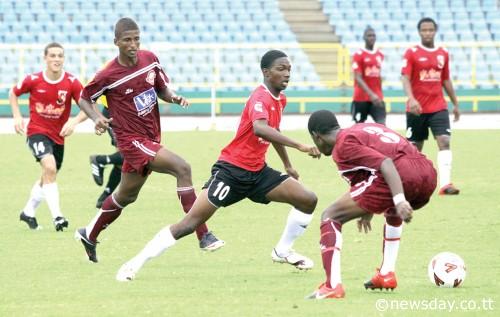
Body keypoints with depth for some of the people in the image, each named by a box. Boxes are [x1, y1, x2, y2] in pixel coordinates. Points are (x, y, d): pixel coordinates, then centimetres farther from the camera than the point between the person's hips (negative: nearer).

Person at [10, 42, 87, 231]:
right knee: (50, 168, -27)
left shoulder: (71, 82, -11)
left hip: (58, 136, 4)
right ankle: (57, 216, -29)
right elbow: (13, 93, 7)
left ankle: (28, 212, 40)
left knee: (48, 179, 17)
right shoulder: (33, 80, -12)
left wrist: (74, 121, -29)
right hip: (37, 131, -4)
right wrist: (17, 117, -4)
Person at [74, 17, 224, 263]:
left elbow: (162, 88, 14)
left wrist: (173, 97, -8)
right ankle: (203, 236, -24)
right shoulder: (109, 76, -15)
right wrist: (97, 118, -18)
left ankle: (89, 235, 43)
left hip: (151, 137, 7)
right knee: (182, 168, -24)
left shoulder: (150, 59, -1)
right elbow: (84, 98, 0)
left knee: (126, 195, 22)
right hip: (132, 139, -7)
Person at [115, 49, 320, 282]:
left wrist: (288, 166, 34)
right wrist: (299, 146, -46)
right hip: (231, 170, -8)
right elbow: (259, 129, -42)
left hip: (257, 172, 8)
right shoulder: (260, 98, -19)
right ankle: (135, 264, -8)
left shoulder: (280, 99, 8)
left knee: (308, 200, 0)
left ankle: (283, 251, 20)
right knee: (191, 223, -15)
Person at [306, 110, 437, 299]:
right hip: (428, 174, 9)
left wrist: (399, 201, -24)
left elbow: (386, 163, -13)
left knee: (330, 217, 2)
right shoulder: (364, 129, 30)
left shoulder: (344, 144, 2)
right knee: (393, 211, 42)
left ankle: (333, 286, -11)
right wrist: (369, 211, 54)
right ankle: (386, 275, 35)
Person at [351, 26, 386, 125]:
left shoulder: (380, 55, 9)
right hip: (361, 98, -4)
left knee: (382, 124, -10)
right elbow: (358, 78, -16)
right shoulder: (358, 55, -9)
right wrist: (371, 94, -28)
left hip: (377, 98, 4)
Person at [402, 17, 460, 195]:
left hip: (438, 107, 3)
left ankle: (445, 184, -23)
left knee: (444, 141, -15)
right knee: (415, 147, 7)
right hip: (417, 108, -3)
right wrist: (411, 99, -28)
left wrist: (455, 104, 19)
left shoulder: (443, 54, 9)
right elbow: (406, 78, -12)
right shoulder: (412, 53, -4)